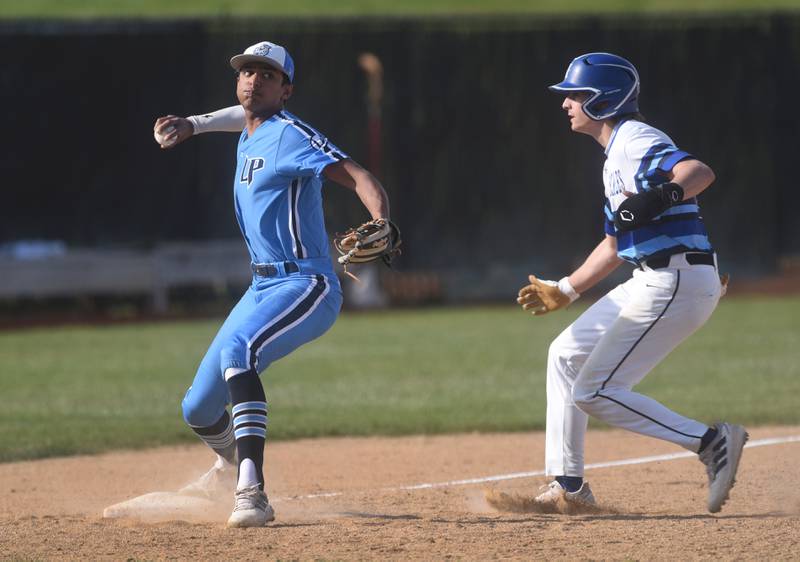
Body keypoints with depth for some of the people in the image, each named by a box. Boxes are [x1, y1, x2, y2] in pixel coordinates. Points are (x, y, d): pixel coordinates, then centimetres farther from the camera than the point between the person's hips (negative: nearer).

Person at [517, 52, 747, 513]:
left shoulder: (634, 139, -11)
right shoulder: (616, 156, 21)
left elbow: (700, 172, -29)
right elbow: (615, 244, 29)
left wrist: (664, 196, -46)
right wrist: (565, 292, 32)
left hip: (677, 281, -11)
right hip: (654, 282, 11)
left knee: (594, 392, -11)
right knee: (566, 354, 20)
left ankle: (711, 441, -13)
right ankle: (568, 486, 24)